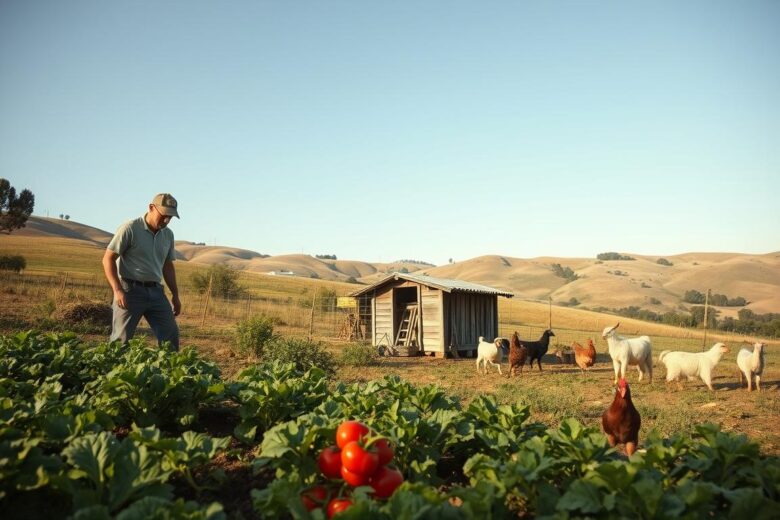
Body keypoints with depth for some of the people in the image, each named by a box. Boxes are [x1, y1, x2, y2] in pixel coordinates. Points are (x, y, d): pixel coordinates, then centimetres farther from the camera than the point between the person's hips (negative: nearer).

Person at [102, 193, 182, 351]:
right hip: (130, 290, -6)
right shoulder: (130, 228, -10)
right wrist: (117, 290, -18)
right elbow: (108, 259, -10)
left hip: (155, 291, 6)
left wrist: (175, 295, 16)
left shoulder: (168, 234, 9)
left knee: (171, 334, 5)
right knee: (121, 339, -1)